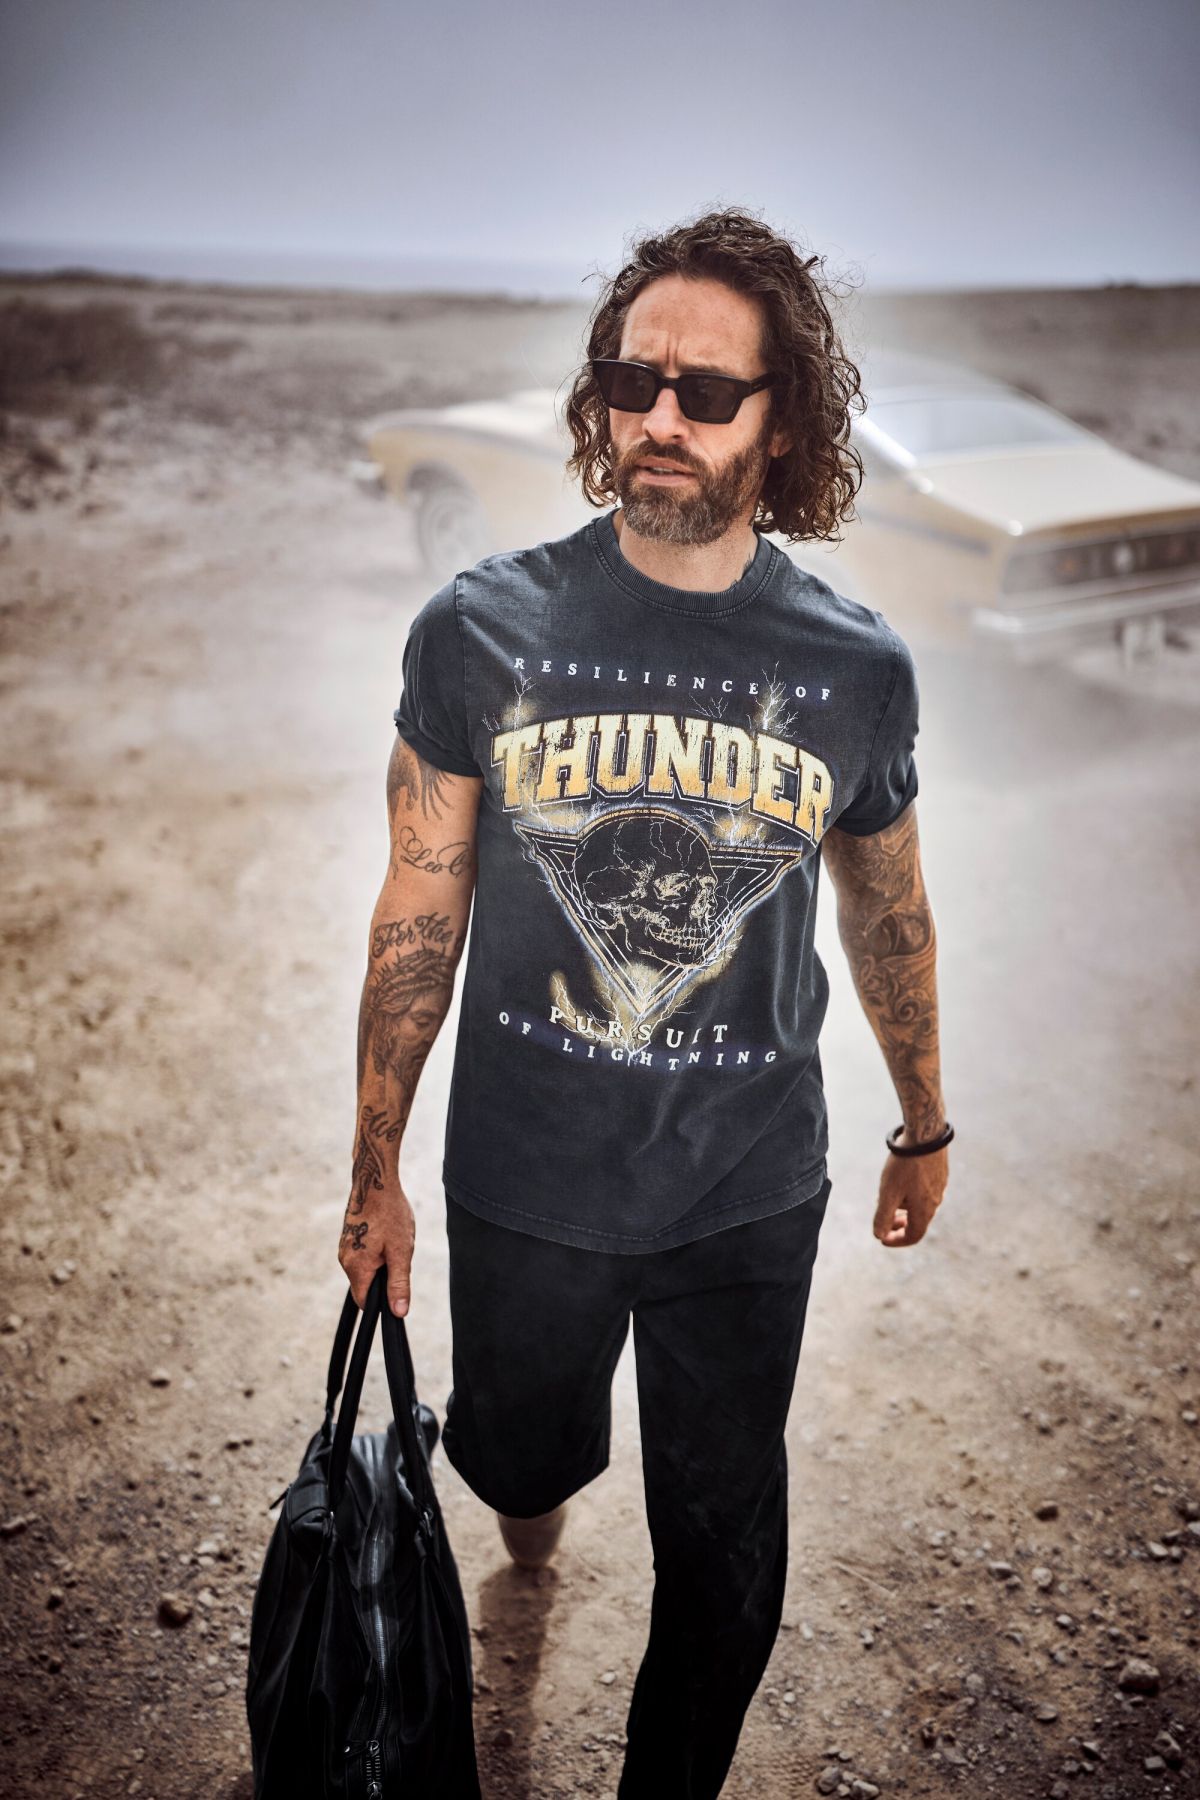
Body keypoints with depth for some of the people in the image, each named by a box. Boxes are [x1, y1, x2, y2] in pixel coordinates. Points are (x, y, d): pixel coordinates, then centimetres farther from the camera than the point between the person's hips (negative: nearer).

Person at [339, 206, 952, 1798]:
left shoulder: (858, 669, -8)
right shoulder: (480, 631, -11)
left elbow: (889, 915, 6)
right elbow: (420, 913, -5)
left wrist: (926, 1128, 17)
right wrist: (376, 1172, 0)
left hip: (751, 1192, 1)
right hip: (523, 1185, 0)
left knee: (722, 1557, 14)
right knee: (522, 1447, 25)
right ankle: (531, 1492, 64)